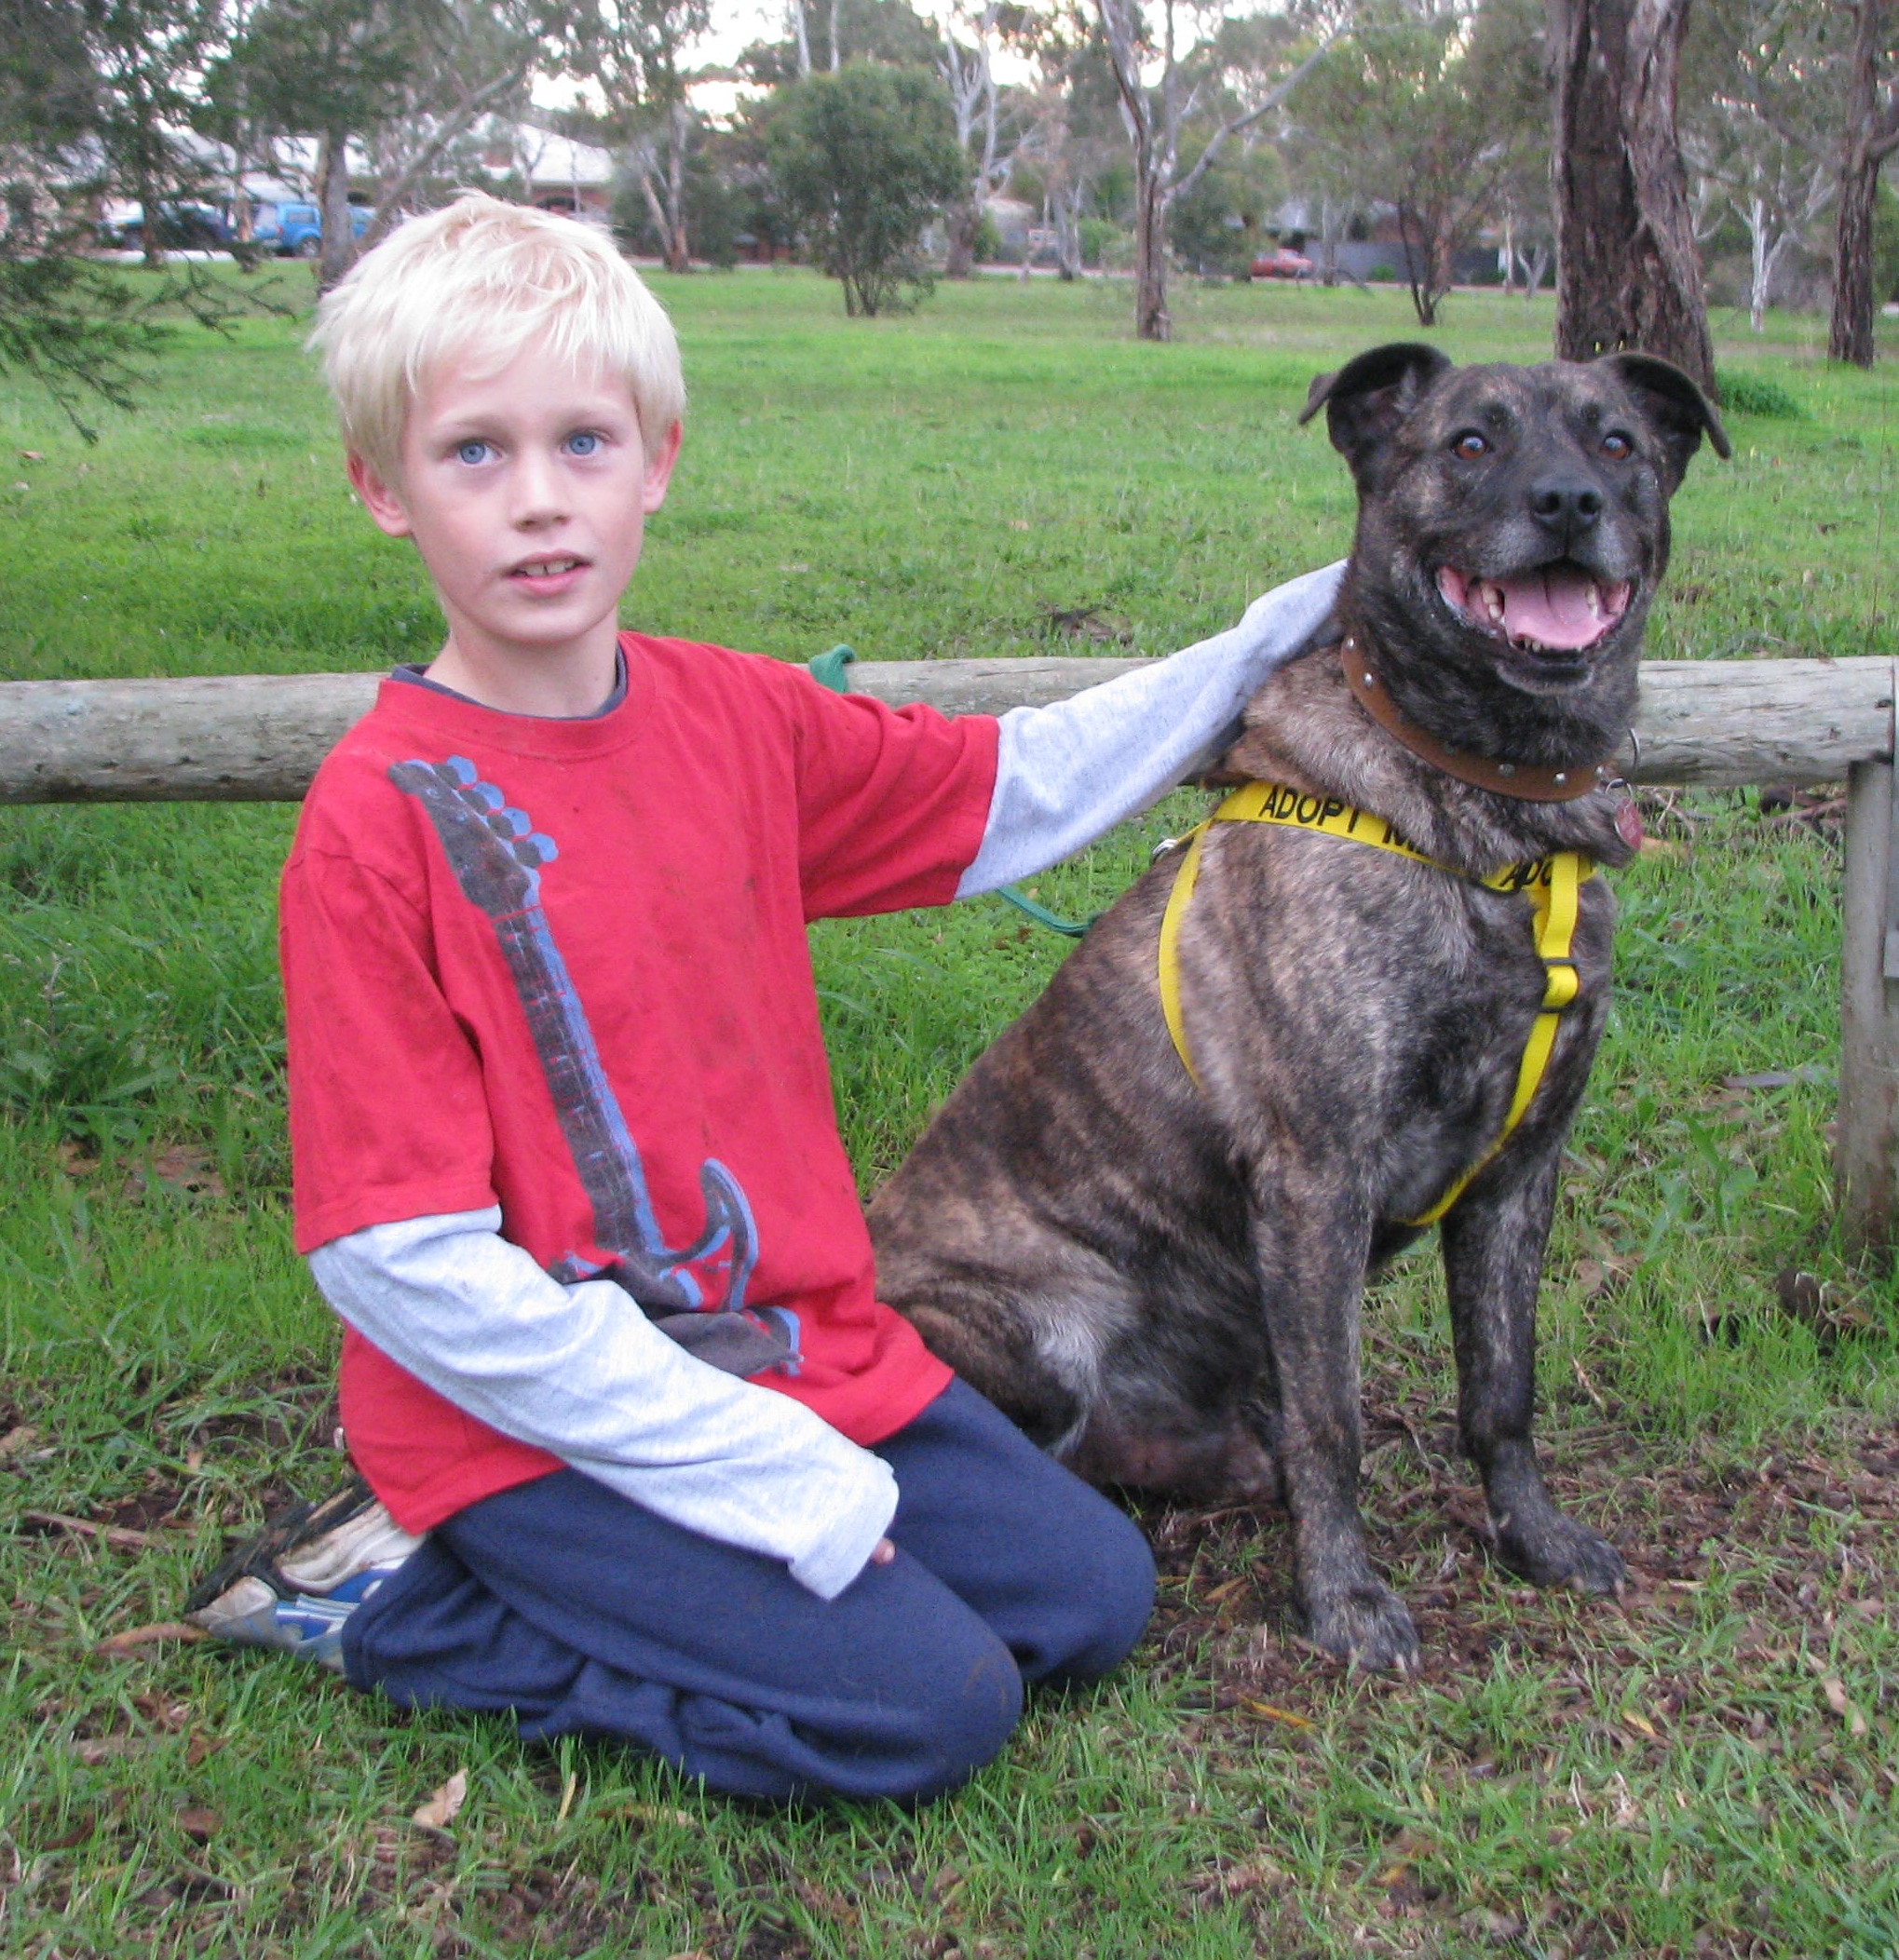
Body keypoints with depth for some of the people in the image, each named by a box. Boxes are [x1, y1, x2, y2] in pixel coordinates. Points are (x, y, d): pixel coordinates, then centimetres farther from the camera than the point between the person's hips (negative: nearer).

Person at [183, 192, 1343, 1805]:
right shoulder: (380, 823, -20)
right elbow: (404, 1262, -21)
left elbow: (1015, 792, 14)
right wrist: (776, 1475, -21)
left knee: (1092, 1594, 6)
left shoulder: (745, 721, -2)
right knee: (924, 1709, -15)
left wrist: (1273, 643, 11)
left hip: (797, 1344, 7)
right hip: (531, 1413, -6)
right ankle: (396, 1599, 0)